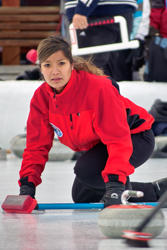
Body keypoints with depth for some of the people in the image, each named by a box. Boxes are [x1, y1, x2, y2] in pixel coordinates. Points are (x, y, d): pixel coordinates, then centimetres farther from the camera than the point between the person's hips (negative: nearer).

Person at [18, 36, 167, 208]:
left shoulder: (99, 88, -35)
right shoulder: (41, 97, -15)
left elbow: (118, 139, -40)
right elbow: (37, 145, -9)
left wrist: (114, 183, -51)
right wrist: (27, 185, -22)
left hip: (135, 137, -8)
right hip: (98, 144, 8)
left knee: (85, 170, -32)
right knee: (81, 197, 13)